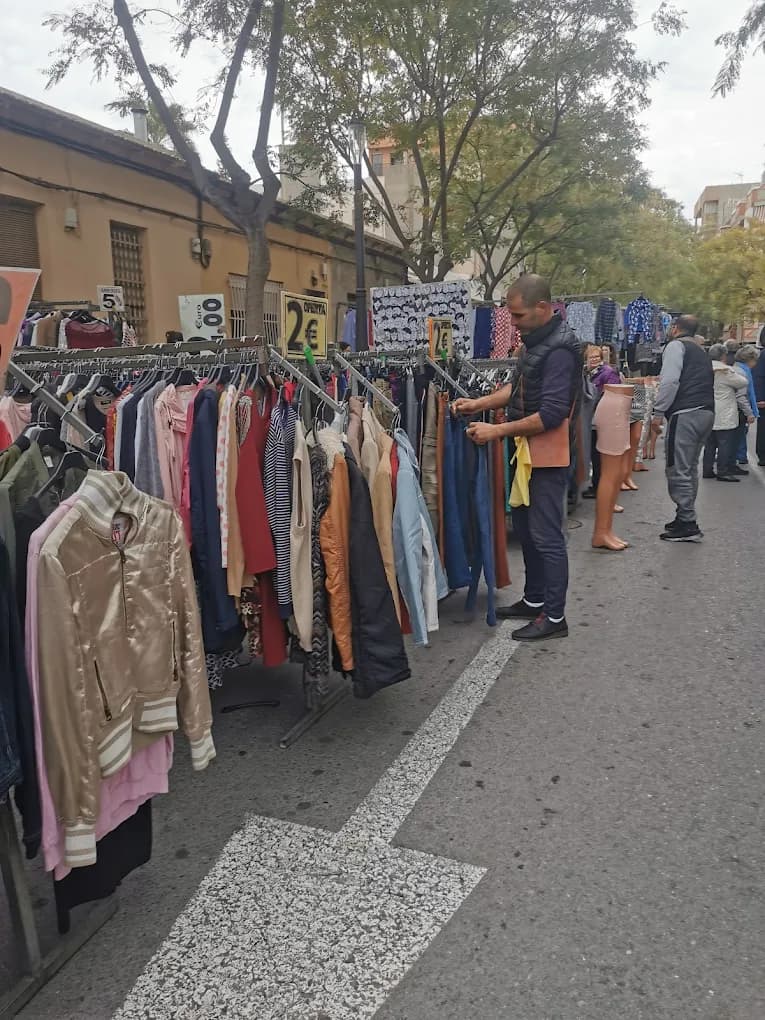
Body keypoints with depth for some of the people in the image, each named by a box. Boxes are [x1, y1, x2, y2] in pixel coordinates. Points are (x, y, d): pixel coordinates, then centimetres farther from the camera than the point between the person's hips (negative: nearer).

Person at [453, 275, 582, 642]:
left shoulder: (560, 349, -20)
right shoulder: (536, 340, 10)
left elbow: (551, 414, -25)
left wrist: (497, 431, -22)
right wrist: (479, 403, 6)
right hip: (528, 451, 10)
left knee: (546, 536, -2)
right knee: (525, 528, 17)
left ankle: (555, 616, 11)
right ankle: (534, 601, 32)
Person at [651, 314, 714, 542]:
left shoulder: (675, 345, -1)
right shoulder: (700, 351, 26)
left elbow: (670, 381, -15)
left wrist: (658, 412, -13)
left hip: (686, 413, -9)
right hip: (706, 411, 9)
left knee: (678, 470, -7)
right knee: (690, 468, 17)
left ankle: (687, 525, -7)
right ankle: (686, 518, 26)